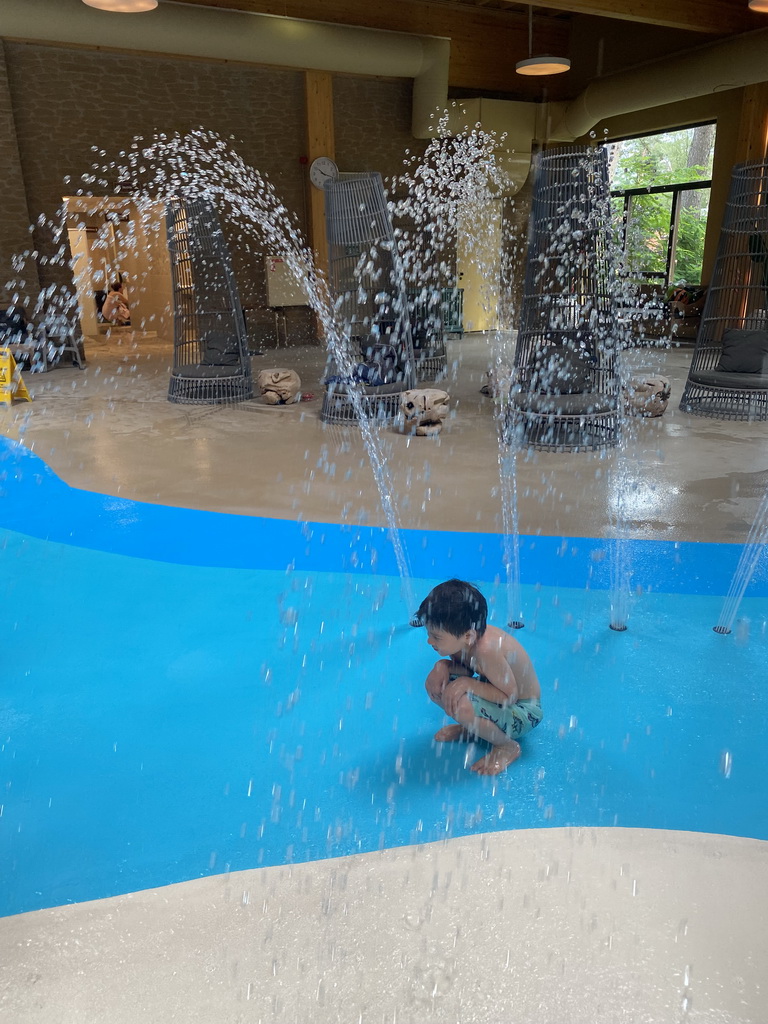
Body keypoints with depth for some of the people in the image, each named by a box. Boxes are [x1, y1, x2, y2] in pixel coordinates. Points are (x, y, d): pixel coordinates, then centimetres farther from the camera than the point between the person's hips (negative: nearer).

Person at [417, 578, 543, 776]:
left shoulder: (487, 650, -37)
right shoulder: (463, 637, -14)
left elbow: (510, 696, -28)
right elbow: (465, 669, 3)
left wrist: (468, 683, -32)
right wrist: (442, 666, -18)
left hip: (522, 712, -7)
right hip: (499, 694, 8)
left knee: (457, 703, -33)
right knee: (435, 683, -11)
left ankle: (507, 746, -6)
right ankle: (471, 727, 14)